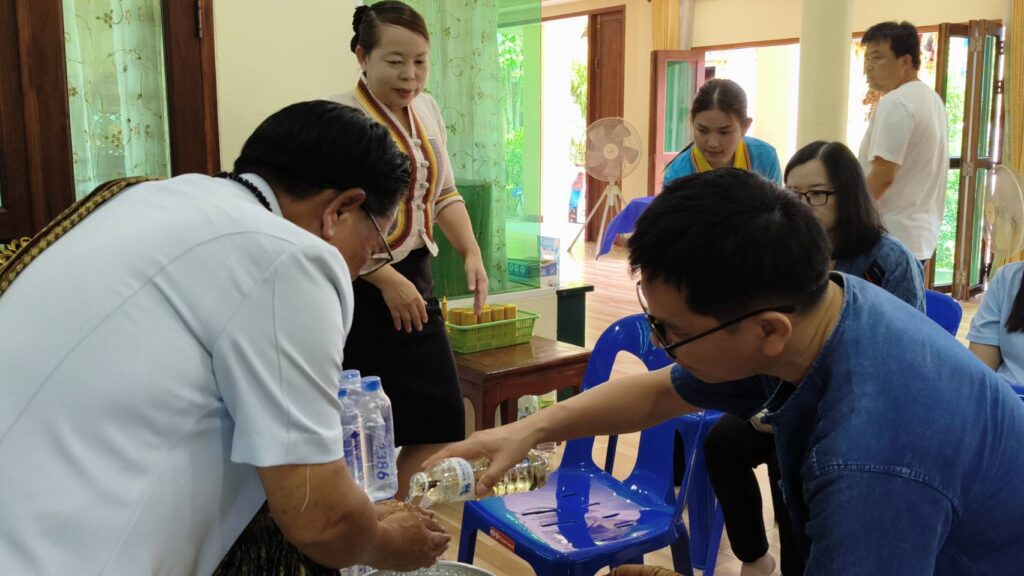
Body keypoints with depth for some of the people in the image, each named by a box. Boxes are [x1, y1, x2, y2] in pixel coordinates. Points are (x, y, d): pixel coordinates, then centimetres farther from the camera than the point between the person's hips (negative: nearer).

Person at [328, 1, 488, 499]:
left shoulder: (427, 109, 9)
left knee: (440, 423, 9)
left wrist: (471, 254, 5)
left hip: (416, 278, 8)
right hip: (361, 290, -7)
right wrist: (387, 281, -21)